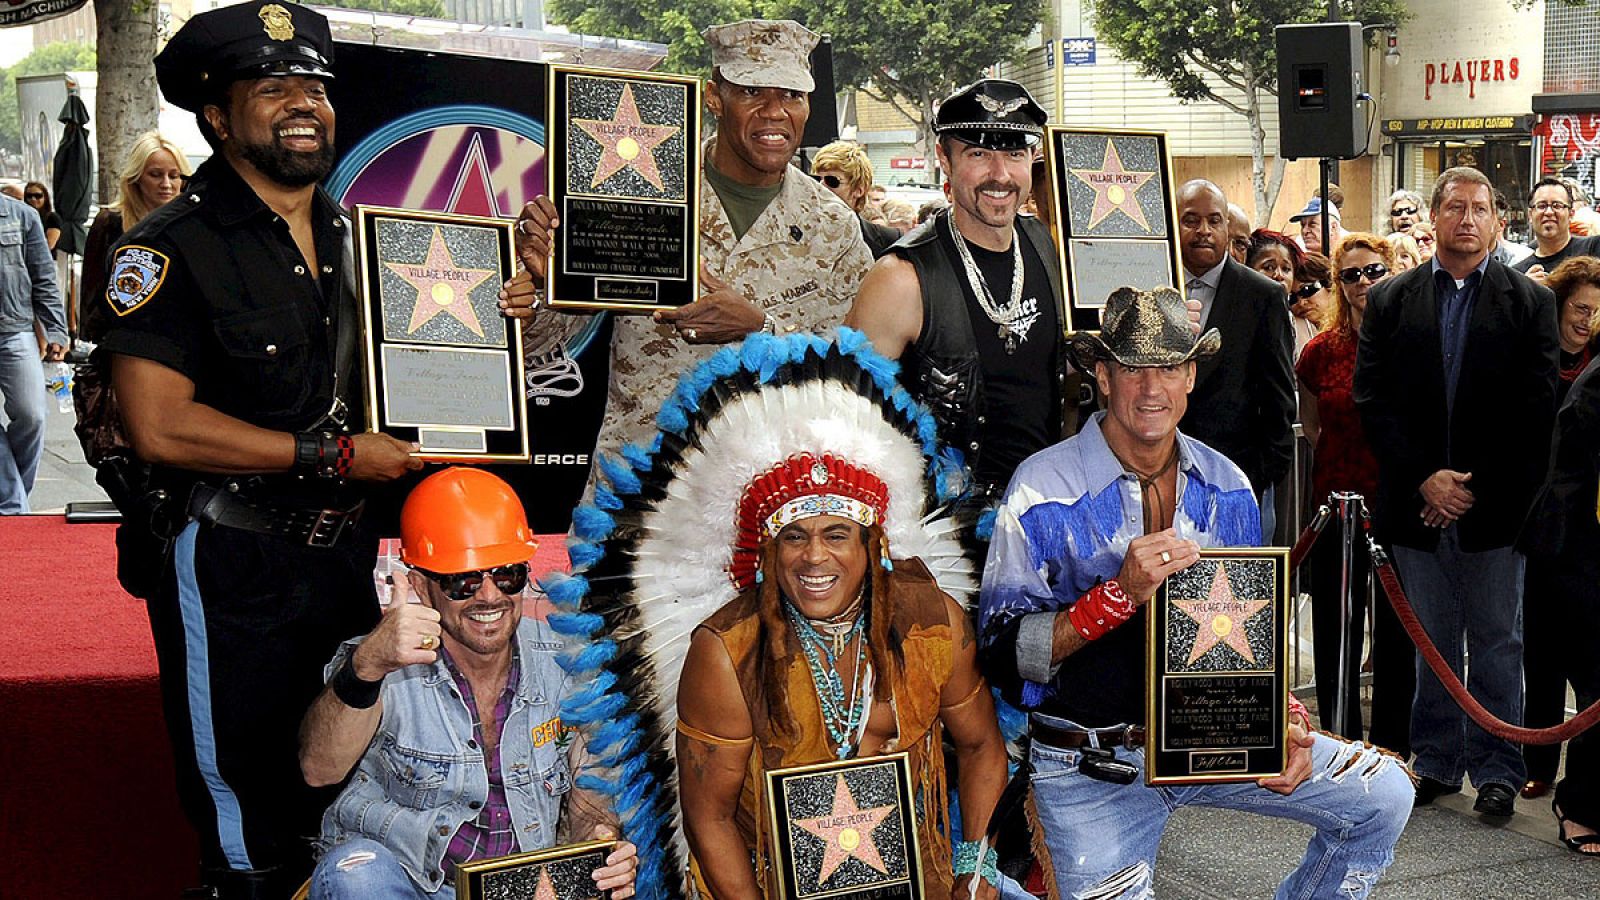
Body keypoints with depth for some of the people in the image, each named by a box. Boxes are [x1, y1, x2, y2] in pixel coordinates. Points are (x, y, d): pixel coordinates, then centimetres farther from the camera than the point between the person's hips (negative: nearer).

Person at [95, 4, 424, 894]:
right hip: (232, 567, -6)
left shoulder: (355, 236, 10)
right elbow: (162, 427, -20)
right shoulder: (172, 250, -12)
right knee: (250, 829, 5)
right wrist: (334, 456, -18)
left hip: (350, 549, 6)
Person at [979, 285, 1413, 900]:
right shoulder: (1044, 490, -12)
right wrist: (1123, 593, -27)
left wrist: (1287, 720, -4)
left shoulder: (1226, 488, 4)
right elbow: (1003, 652, -17)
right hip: (1092, 766, -4)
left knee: (1384, 794, -3)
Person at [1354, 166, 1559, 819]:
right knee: (1431, 644, 10)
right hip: (1415, 505, 1)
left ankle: (1497, 770, 15)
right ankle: (1436, 763, 21)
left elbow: (1534, 413, -3)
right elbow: (1372, 401, 1)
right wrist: (1423, 479, -9)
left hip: (1495, 504, -1)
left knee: (1497, 644, 6)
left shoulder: (1530, 302, 3)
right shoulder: (1389, 301, 6)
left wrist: (1475, 486, -9)